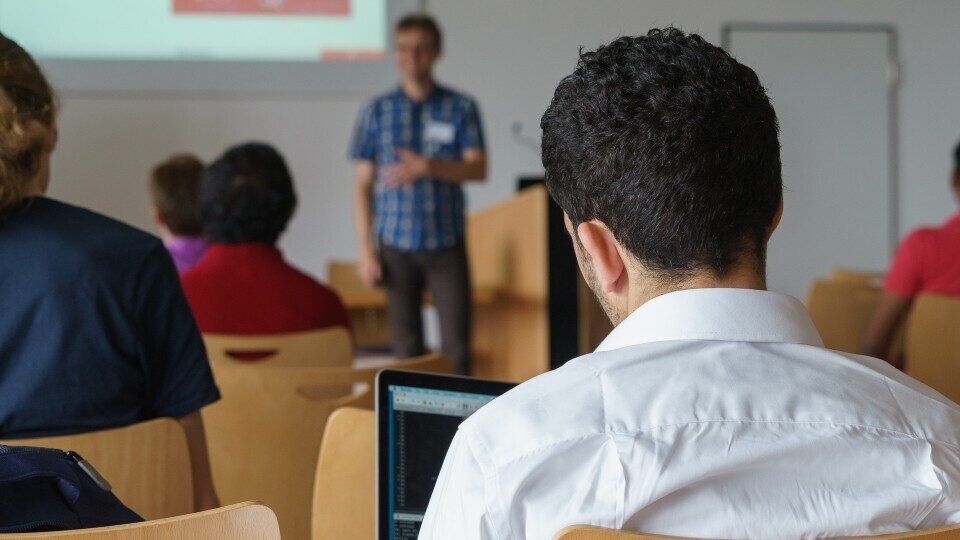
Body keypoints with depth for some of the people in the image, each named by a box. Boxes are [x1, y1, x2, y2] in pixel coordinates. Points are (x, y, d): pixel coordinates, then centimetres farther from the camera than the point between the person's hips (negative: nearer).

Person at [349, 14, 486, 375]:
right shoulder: (378, 112, 5)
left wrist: (427, 166, -22)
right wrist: (366, 250, 0)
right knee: (407, 345, 5)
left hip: (447, 244, -1)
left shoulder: (460, 108, 2)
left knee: (456, 344, -4)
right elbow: (363, 185, 5)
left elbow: (478, 169, -6)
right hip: (396, 246, 1)